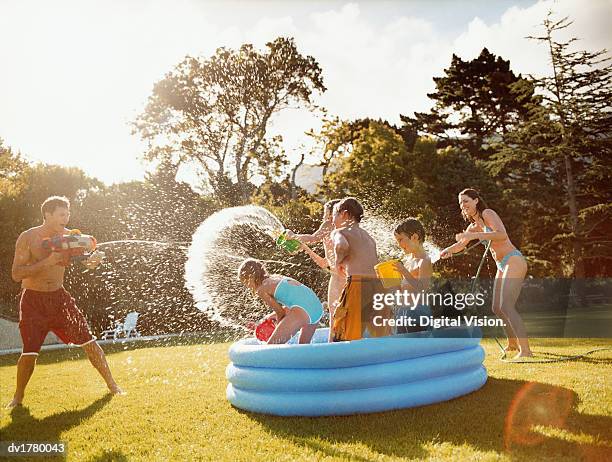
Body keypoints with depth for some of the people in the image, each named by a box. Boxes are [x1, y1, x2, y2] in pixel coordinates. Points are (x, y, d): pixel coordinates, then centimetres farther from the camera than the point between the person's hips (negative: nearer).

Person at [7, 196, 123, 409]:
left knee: (88, 341, 0)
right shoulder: (28, 238, -12)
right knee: (29, 351, -8)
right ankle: (18, 397, 17)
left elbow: (85, 260, 4)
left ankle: (111, 384, 13)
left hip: (59, 297, 3)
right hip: (33, 300, -3)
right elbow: (16, 274, -18)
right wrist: (47, 262, -29)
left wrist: (92, 261, -21)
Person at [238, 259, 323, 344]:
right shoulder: (277, 278, 27)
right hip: (318, 308, 9)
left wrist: (279, 327, 28)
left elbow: (280, 312, 9)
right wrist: (271, 316, 38)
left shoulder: (261, 290, 4)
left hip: (302, 311, -9)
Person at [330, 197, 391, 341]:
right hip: (379, 285, 6)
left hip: (358, 285, -6)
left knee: (342, 339, -1)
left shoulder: (339, 232, 7)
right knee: (382, 341, 12)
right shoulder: (368, 236, 26)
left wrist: (338, 261, 1)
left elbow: (342, 246, -17)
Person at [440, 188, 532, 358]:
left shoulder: (487, 213, -9)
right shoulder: (474, 226, 16)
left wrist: (474, 235, -32)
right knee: (497, 308, 14)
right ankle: (512, 343, 33)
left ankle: (525, 350, -21)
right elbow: (460, 244, 23)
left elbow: (502, 235, -25)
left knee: (506, 306, -20)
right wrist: (445, 251, 1)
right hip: (502, 266, 9)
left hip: (514, 261, -9)